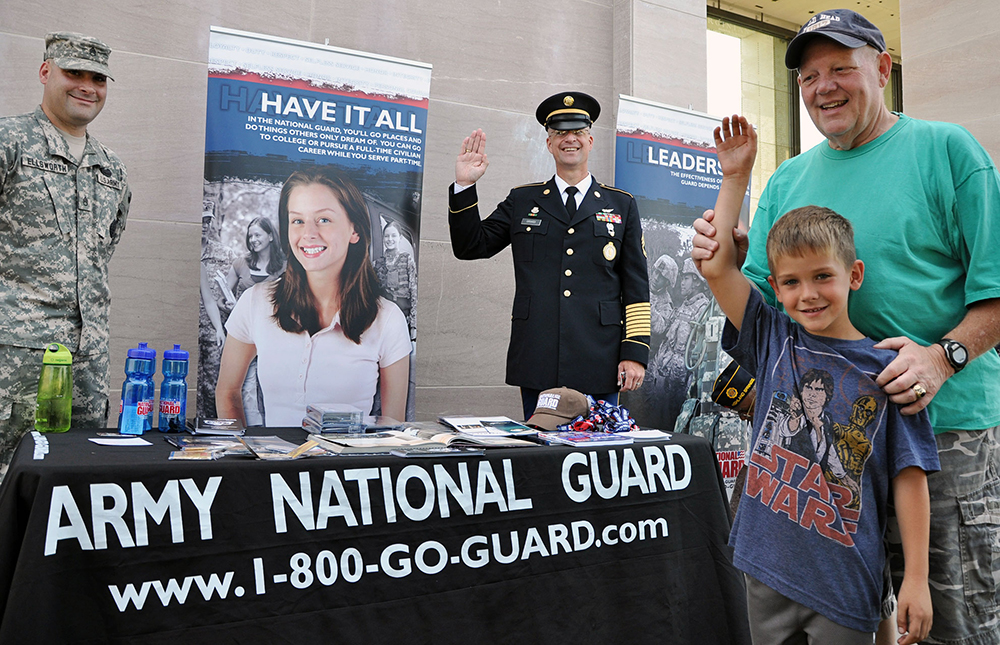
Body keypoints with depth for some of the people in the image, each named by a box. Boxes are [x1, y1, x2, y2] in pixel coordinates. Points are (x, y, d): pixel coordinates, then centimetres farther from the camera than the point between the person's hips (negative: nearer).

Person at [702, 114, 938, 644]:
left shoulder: (886, 369, -8)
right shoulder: (774, 342, -1)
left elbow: (909, 477, -6)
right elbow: (715, 266, -6)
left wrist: (916, 580, -7)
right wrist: (736, 176, -4)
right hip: (766, 569, 3)